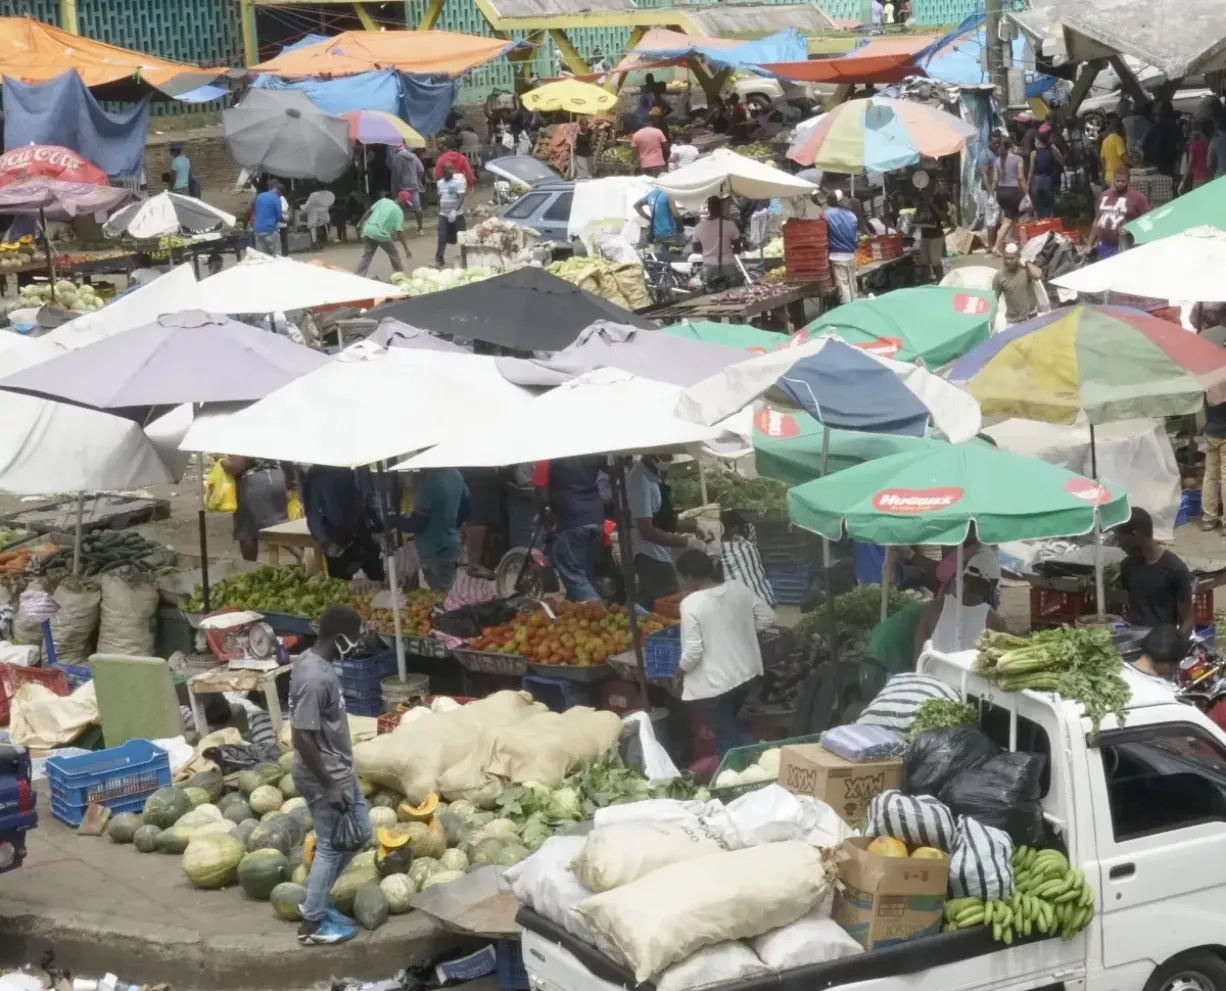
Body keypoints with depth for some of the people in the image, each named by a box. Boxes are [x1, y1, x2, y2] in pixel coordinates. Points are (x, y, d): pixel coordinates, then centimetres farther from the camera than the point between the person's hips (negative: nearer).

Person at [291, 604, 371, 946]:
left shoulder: (312, 659, 2)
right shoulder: (316, 678, -29)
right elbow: (302, 737, -28)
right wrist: (329, 786, -22)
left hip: (338, 769, 10)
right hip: (324, 776, -10)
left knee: (359, 831, 20)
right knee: (331, 846, 4)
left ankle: (315, 900, 31)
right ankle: (312, 925, 18)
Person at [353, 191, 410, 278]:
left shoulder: (383, 200, 13)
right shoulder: (398, 211, -1)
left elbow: (369, 211, 8)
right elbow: (399, 232, -7)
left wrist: (360, 224, 17)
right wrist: (406, 249, -6)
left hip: (369, 230, 4)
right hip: (382, 234, -4)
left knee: (366, 256, 10)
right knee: (393, 254, 17)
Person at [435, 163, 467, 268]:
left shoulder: (458, 181, -12)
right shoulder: (440, 182, 6)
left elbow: (461, 198, -21)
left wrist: (455, 211, -32)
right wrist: (440, 211, 15)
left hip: (457, 214, -4)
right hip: (443, 214, 4)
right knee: (442, 238, -4)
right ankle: (438, 259, -2)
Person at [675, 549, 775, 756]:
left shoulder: (691, 603, -20)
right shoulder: (739, 588, -2)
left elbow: (693, 652, -21)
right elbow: (767, 617, 6)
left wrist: (681, 669, -2)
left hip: (714, 682, -7)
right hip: (745, 671, 7)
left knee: (727, 739, 7)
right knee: (732, 726, 28)